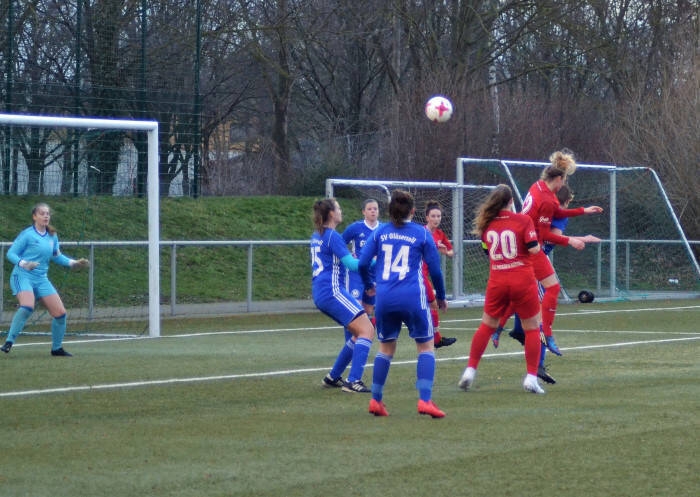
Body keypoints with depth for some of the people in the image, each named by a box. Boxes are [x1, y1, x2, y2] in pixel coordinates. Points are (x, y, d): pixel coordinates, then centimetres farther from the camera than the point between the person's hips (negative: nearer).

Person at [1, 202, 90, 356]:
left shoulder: (52, 236, 10)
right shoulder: (27, 234, -8)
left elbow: (57, 256, 24)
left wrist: (74, 263, 13)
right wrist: (24, 264, -24)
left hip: (41, 280, 6)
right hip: (23, 276, -6)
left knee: (60, 312, 1)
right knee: (27, 306, -32)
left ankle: (57, 348, 19)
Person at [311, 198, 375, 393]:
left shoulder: (316, 236, 17)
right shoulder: (333, 236, -10)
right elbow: (351, 264, -17)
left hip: (320, 294, 10)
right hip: (332, 291, -10)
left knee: (358, 333, 15)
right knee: (366, 330, -15)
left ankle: (333, 377, 18)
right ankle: (353, 381, -23)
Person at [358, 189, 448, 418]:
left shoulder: (380, 232, 8)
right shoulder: (422, 233, 3)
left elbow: (363, 263, 6)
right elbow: (435, 269, 4)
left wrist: (368, 284, 25)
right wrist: (441, 296, 18)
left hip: (384, 297, 3)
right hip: (412, 297, -3)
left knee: (385, 348, 18)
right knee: (426, 346, 7)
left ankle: (376, 400, 16)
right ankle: (425, 400, -6)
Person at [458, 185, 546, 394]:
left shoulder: (487, 223, 4)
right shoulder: (523, 220, -8)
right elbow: (534, 249, -12)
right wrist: (538, 243, 9)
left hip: (497, 282, 3)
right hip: (523, 281, -3)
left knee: (487, 325, 18)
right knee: (532, 328, 8)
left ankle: (470, 371, 14)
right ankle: (531, 378, 4)